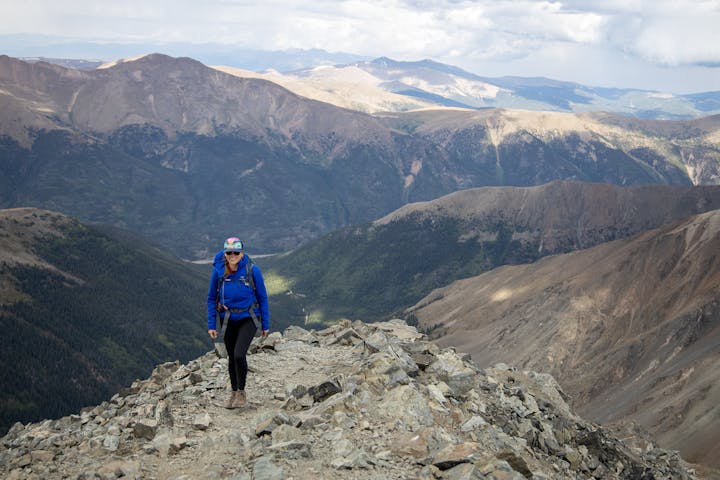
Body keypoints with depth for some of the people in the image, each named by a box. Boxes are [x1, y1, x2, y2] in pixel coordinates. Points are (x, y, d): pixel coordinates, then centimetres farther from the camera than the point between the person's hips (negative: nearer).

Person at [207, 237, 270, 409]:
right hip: (228, 320, 3)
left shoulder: (252, 270, -15)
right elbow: (211, 298, 2)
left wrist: (265, 324, -2)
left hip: (248, 318, -3)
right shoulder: (218, 270, -9)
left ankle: (241, 393, 2)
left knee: (239, 354, -18)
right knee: (231, 357, 13)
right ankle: (234, 392, 33)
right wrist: (211, 324, -1)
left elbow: (262, 297, -5)